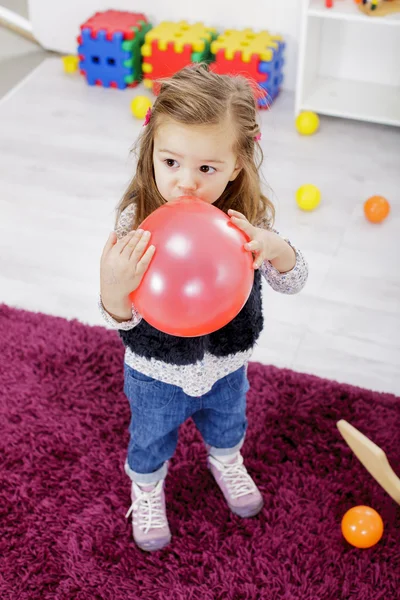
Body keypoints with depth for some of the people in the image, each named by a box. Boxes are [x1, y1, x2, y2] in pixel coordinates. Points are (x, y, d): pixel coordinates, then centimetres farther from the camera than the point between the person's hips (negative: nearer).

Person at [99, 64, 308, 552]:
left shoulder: (244, 218, -24)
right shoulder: (136, 222, -31)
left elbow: (292, 282, -16)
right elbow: (122, 319, -26)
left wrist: (273, 247, -39)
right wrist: (114, 288, -51)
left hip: (227, 363, 3)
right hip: (157, 372, -2)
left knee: (227, 423, 34)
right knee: (152, 438, 27)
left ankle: (225, 461, 69)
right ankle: (146, 487, 61)